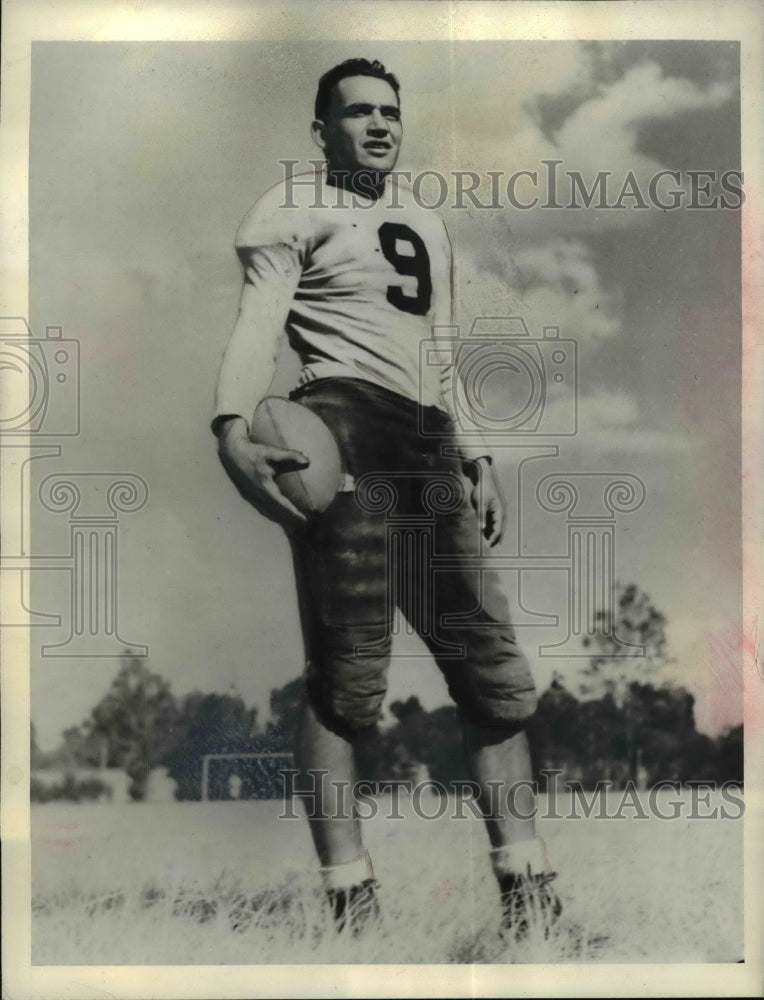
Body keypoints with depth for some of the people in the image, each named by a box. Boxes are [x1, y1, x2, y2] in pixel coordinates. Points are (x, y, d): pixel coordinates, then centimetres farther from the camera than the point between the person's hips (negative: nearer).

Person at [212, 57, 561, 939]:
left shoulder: (426, 225, 29)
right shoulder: (296, 208, 7)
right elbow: (258, 322, -9)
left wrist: (475, 457, 22)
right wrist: (233, 429, -27)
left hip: (425, 449, 8)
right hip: (344, 431, -7)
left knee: (497, 675, 5)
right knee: (346, 681, -11)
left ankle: (527, 894, 15)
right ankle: (350, 899, 0)